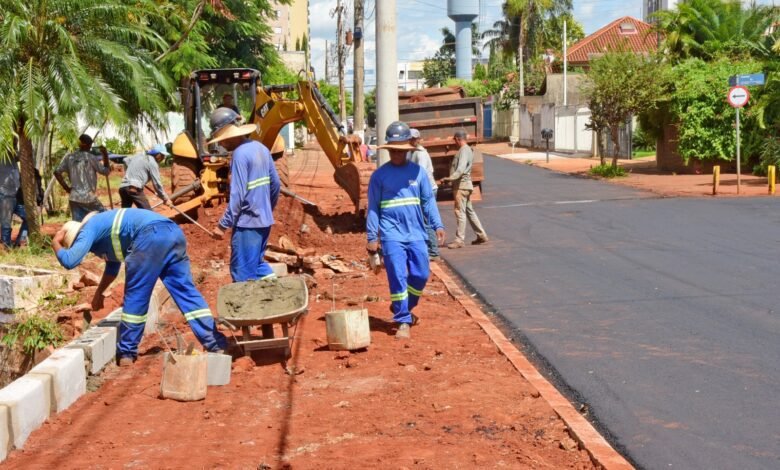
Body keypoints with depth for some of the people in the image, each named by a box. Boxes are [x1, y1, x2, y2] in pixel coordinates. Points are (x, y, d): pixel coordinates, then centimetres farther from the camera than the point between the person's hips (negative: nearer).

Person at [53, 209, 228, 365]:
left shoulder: (88, 229, 11)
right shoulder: (102, 227, 37)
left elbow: (69, 261, 0)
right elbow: (113, 264, 51)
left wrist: (56, 245, 19)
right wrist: (99, 293, 58)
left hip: (152, 235, -9)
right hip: (173, 233, 9)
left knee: (135, 296, 5)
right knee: (186, 291, 8)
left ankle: (127, 353, 13)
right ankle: (216, 344, 5)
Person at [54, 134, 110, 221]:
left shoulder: (69, 157, 8)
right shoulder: (91, 158, -6)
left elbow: (57, 172, 3)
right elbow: (105, 171, 1)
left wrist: (66, 187, 9)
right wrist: (105, 156, 9)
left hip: (74, 198, 5)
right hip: (89, 197, -5)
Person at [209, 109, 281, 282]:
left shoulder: (240, 154, -17)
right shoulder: (261, 148, 7)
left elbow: (237, 195, -21)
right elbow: (275, 184, 13)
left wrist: (223, 225, -16)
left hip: (247, 222, -9)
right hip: (264, 219, 9)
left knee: (243, 274, 0)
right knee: (256, 263, 21)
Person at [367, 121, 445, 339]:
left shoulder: (418, 172, 7)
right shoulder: (379, 175, 1)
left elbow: (428, 201, 11)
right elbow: (373, 207, 4)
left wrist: (438, 225, 0)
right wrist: (372, 237, 1)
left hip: (416, 233, 3)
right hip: (392, 234, -3)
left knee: (421, 275, 3)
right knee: (398, 277, -6)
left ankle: (403, 308, 27)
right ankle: (403, 321, 1)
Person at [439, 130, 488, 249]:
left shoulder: (464, 151, -15)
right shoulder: (467, 150, 17)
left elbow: (460, 170, -26)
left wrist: (448, 179, -32)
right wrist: (449, 179, 16)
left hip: (462, 185, -10)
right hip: (464, 185, 10)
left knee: (460, 212, -7)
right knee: (469, 211, 16)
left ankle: (459, 240, -5)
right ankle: (481, 235, 21)